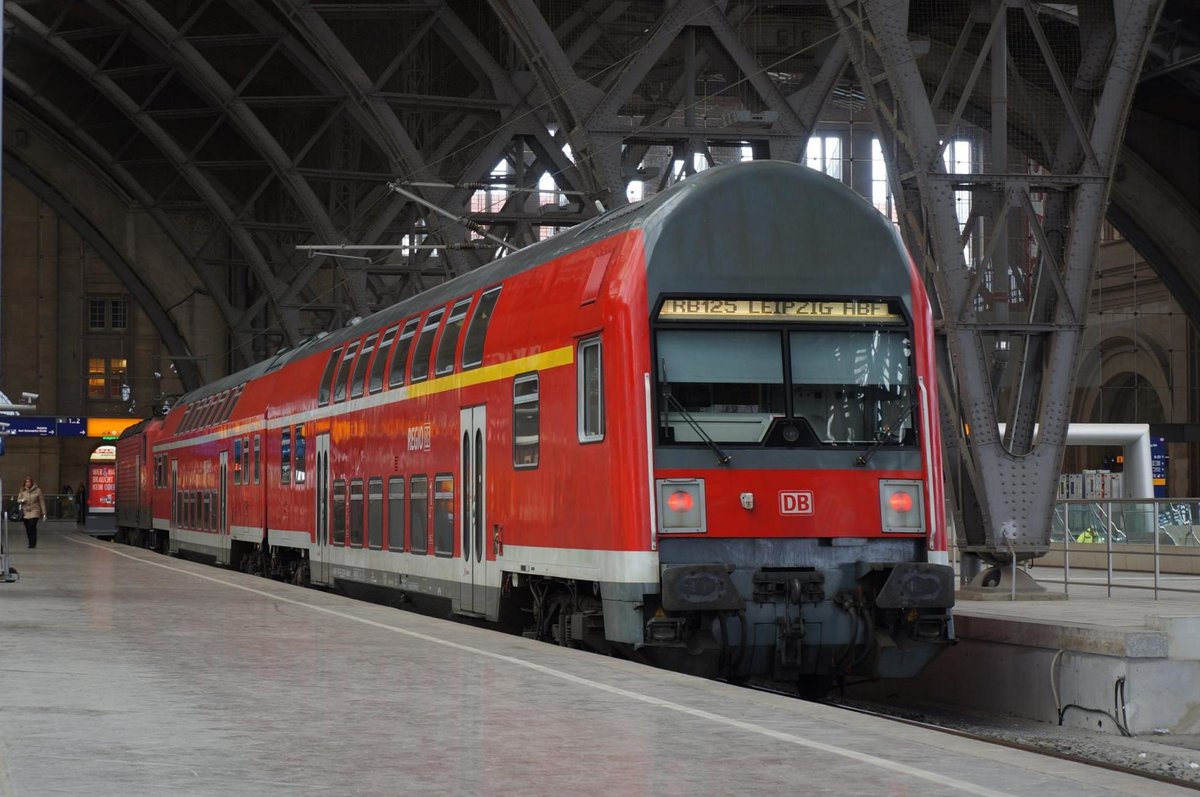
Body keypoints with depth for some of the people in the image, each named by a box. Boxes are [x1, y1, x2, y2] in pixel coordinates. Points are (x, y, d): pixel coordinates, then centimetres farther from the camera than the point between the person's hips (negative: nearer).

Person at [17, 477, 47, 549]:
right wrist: (22, 500, -15)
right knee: (28, 529, 3)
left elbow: (42, 502, 0)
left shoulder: (37, 490, -4)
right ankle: (31, 543, 17)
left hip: (34, 511, -3)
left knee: (32, 526, -18)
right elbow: (18, 500, 11)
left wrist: (44, 513, -2)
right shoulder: (23, 490, 5)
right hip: (26, 512, 3)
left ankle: (33, 544, -12)